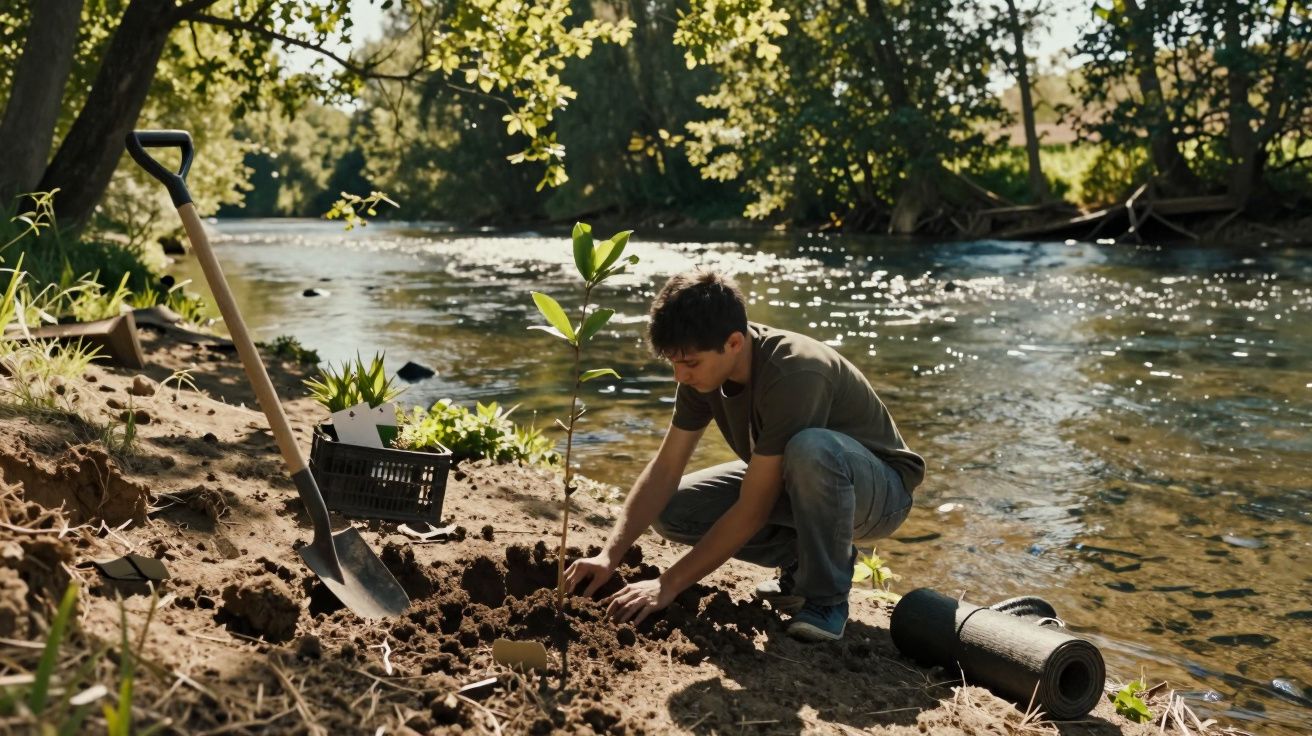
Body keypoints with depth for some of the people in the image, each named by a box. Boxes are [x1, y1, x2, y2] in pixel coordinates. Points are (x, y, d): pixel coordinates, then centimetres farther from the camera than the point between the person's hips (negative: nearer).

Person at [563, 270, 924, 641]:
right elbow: (665, 468, -9)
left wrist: (668, 585, -28)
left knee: (810, 447, -42)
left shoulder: (792, 375, -36)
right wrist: (609, 556, -21)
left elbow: (751, 511, -33)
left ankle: (827, 594, -17)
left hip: (878, 489, -7)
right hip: (785, 480, 7)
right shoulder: (706, 364, -12)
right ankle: (803, 560, 5)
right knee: (669, 509, -11)